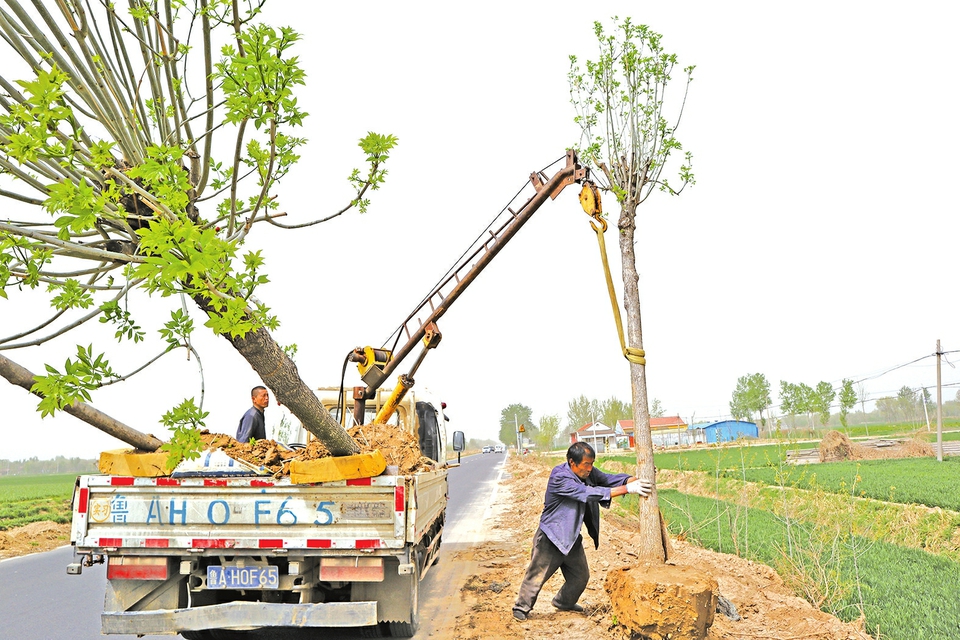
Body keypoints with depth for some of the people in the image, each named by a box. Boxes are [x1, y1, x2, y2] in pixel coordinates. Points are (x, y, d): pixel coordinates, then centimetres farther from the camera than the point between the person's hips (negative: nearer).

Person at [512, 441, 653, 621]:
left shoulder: (587, 472, -3)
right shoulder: (559, 478, -28)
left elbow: (608, 478, -9)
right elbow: (589, 493, -35)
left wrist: (634, 481, -30)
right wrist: (627, 489, -38)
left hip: (572, 538, 8)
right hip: (551, 538, -8)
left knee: (580, 576, 16)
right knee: (537, 575, 2)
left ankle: (564, 602, 41)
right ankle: (521, 607, 21)